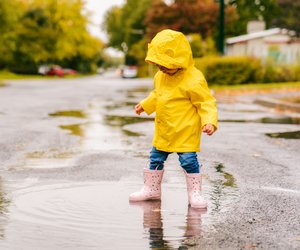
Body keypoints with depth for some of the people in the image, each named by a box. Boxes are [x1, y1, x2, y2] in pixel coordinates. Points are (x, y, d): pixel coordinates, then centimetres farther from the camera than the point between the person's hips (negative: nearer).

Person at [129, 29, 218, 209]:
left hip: (185, 132, -8)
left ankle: (195, 193, 8)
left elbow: (206, 103, -19)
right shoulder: (161, 76, 5)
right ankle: (152, 189, 30)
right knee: (156, 158, 15)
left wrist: (210, 122, -31)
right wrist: (144, 105, 28)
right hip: (163, 131, 8)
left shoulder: (194, 80, -21)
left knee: (189, 160, -7)